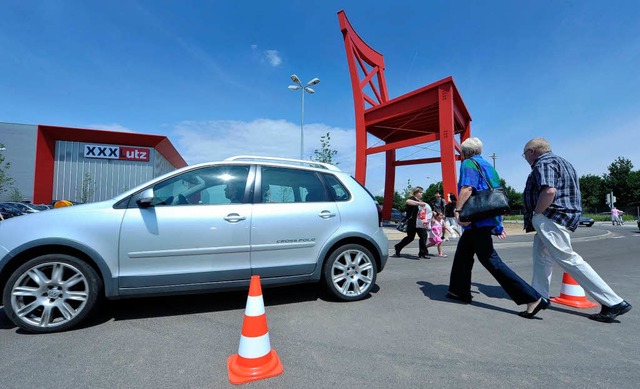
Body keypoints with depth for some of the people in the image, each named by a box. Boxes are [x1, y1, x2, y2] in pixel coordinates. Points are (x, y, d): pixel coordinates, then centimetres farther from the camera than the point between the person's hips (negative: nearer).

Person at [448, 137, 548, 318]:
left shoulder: (468, 163, -5)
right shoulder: (488, 166, 21)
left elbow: (467, 188, -23)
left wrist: (458, 211, -26)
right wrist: (499, 223, 24)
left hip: (477, 220, -10)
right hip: (490, 219, 10)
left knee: (489, 259, -8)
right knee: (463, 252, 16)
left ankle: (532, 298, -6)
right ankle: (460, 291, 23)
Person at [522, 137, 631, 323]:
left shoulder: (543, 163, -11)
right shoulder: (560, 161, 22)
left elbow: (549, 191, -28)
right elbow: (568, 192, 22)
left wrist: (536, 214, -16)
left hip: (550, 219, -11)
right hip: (565, 216, 11)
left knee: (568, 259, -8)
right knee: (541, 257, 14)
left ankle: (614, 302, -2)